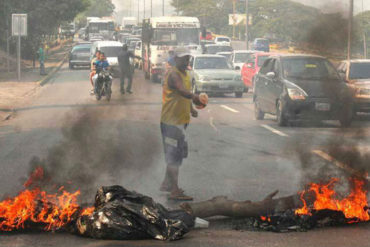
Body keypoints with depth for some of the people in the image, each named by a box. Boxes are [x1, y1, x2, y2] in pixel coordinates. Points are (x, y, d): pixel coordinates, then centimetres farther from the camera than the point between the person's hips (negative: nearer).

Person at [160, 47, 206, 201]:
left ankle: (166, 184, 31)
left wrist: (191, 109, 8)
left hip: (182, 120, 10)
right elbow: (182, 91, -36)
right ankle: (175, 191, -10)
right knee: (174, 155, -10)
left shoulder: (186, 75, 14)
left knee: (178, 154, 18)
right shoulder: (174, 75, -17)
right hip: (171, 120, -10)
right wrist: (195, 97, -52)